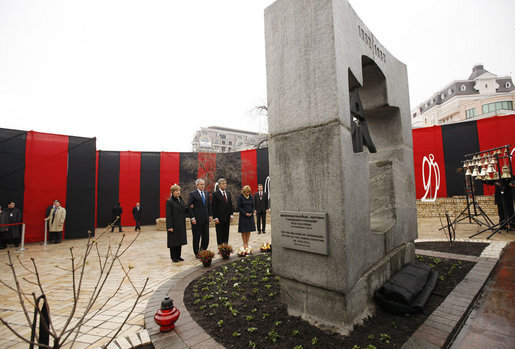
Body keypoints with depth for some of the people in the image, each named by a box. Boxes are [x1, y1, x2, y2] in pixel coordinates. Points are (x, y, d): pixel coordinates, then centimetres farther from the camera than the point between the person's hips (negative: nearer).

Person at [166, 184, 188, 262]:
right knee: (173, 241, 3)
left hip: (181, 224, 6)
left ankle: (178, 256, 24)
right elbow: (168, 215, -13)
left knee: (180, 240, 12)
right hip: (174, 225, -6)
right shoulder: (169, 202, -9)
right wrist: (169, 226, -17)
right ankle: (174, 257, 16)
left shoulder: (181, 200, 10)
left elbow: (184, 211, 13)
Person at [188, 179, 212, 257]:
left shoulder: (206, 193, 12)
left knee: (206, 237, 8)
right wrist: (192, 218, -14)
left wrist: (210, 215, 9)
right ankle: (197, 253, 19)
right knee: (196, 237, 6)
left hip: (206, 219, 6)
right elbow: (189, 207, -9)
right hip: (197, 219, -5)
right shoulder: (192, 194, -7)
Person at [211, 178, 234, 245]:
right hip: (219, 218, -5)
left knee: (226, 235, 11)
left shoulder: (228, 193, 11)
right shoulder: (215, 194, -7)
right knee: (219, 235, 3)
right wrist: (215, 218, -14)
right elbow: (213, 207, -10)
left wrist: (231, 215, 6)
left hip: (227, 218, 6)